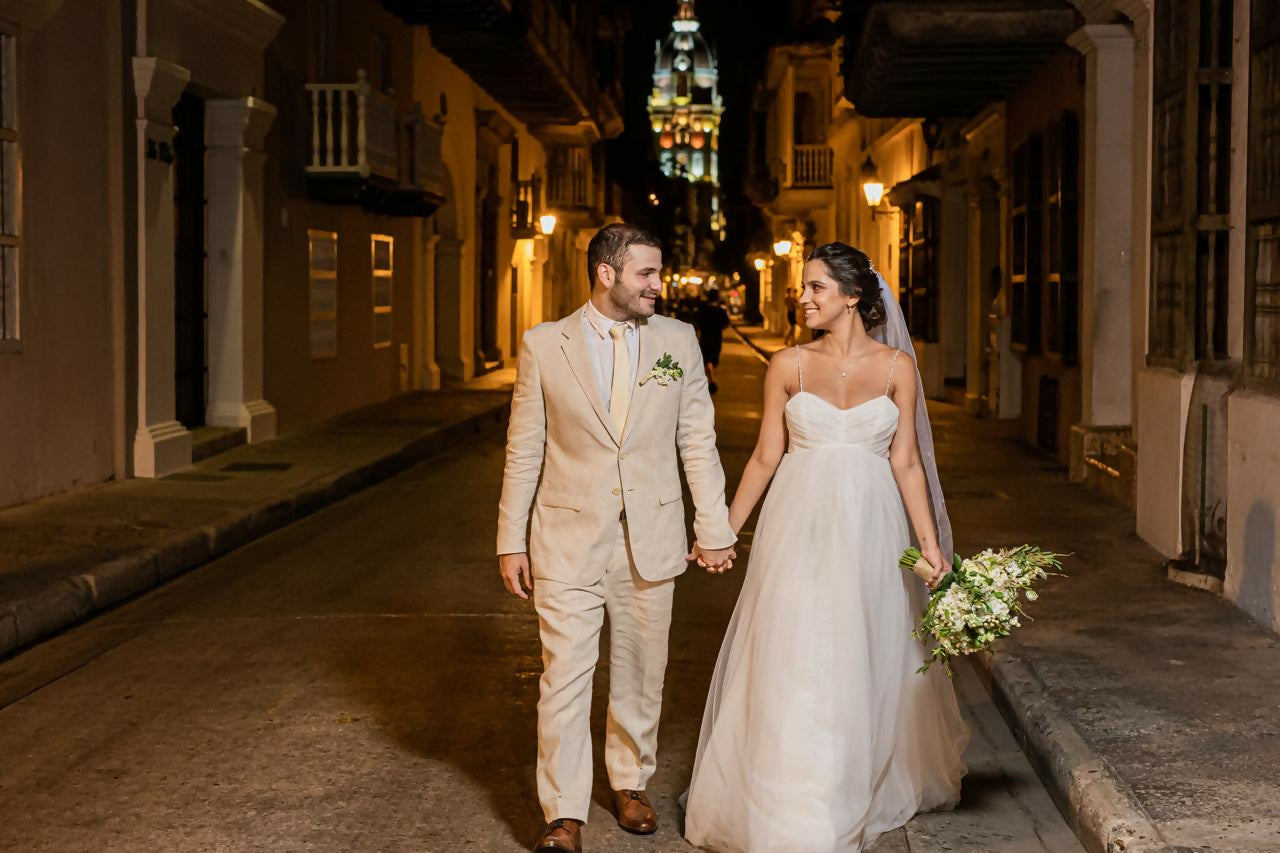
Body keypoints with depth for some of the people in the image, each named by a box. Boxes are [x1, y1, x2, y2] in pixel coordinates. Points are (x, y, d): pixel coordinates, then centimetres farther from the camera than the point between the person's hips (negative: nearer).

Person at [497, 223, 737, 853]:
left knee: (639, 674, 13)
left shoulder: (678, 341, 2)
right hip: (568, 540, -2)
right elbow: (524, 451, 1)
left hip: (650, 540, 2)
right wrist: (511, 541, 1)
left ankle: (630, 783, 32)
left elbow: (698, 441, 5)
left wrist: (714, 529, 3)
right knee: (564, 678, -3)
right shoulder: (544, 345, -2)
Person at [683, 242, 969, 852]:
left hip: (869, 527, 0)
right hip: (800, 525, 0)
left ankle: (870, 786, 30)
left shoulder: (896, 366, 1)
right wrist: (724, 531, 3)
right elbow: (766, 456, 5)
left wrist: (931, 546, -4)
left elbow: (906, 461, 1)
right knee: (790, 660, 0)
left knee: (866, 660, 10)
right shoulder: (788, 365, 1)